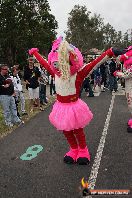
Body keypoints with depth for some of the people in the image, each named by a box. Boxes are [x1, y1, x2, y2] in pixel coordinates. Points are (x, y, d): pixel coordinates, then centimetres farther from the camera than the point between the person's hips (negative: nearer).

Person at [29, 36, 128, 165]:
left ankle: (83, 151, 40)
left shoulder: (78, 74, -20)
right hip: (61, 107, 5)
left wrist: (110, 52, -36)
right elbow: (44, 63, 7)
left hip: (74, 107, -4)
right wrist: (34, 52, 20)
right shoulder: (56, 73, -6)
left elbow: (94, 63, -28)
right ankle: (74, 150, 43)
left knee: (78, 131, 14)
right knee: (66, 132, 18)